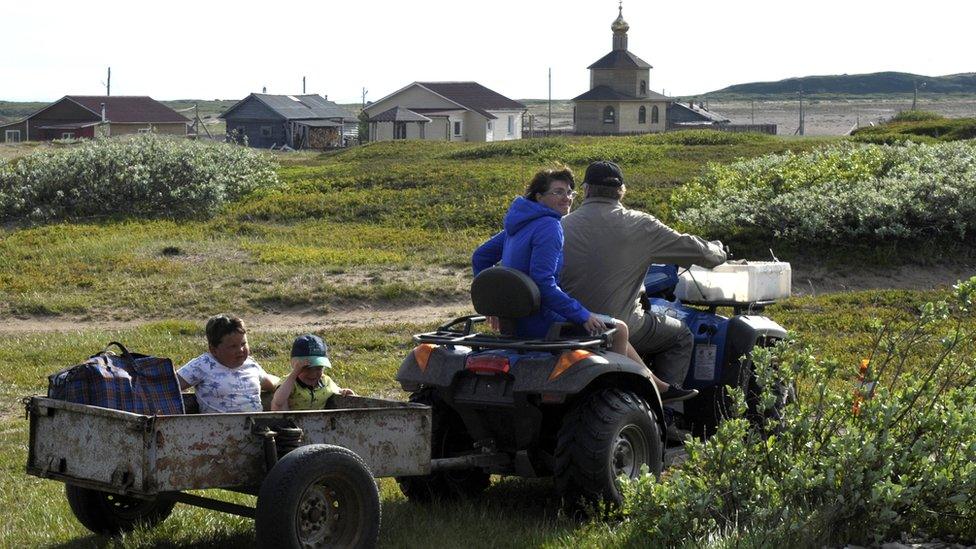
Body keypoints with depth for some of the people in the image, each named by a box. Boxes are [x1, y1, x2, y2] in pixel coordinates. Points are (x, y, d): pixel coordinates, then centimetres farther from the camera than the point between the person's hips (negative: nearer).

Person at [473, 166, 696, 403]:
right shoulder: (549, 227, -19)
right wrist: (582, 315, -21)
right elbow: (544, 283, -28)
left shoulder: (519, 225, 11)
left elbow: (480, 257, 17)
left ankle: (660, 388, 26)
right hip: (540, 322, -10)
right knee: (618, 329, 3)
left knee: (615, 329, 20)